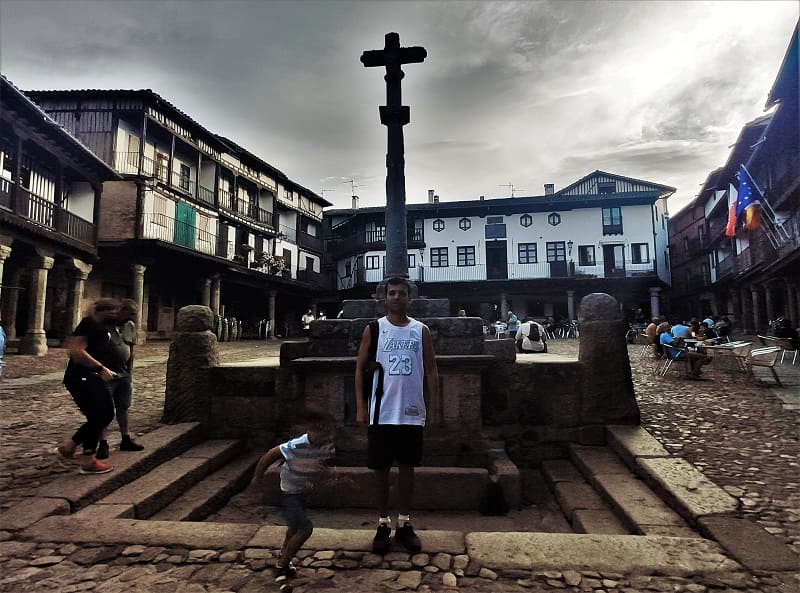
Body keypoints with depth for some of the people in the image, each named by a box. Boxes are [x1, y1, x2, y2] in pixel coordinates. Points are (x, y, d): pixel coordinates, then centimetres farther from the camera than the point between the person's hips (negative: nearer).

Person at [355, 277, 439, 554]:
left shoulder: (421, 330, 3)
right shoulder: (373, 329, 0)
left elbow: (431, 371, 6)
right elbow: (361, 368, 1)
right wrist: (360, 407, -5)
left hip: (412, 413, 1)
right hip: (381, 413, -1)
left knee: (407, 468, 11)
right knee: (381, 469, 9)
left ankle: (405, 524, 26)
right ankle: (383, 524, 25)